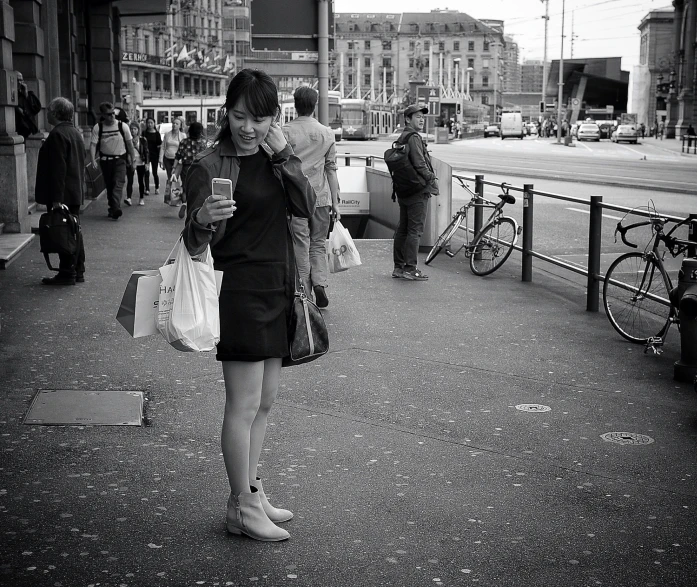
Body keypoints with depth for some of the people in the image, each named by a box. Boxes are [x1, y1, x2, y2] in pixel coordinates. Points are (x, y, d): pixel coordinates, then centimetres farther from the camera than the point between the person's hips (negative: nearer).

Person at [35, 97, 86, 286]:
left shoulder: (57, 134, -16)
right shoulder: (75, 133, 14)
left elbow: (58, 168, -22)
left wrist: (56, 198, -23)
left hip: (63, 194, -10)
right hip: (76, 192, 10)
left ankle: (67, 274, -2)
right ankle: (78, 271, 21)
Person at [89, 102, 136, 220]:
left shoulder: (123, 126, -6)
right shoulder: (97, 127, -6)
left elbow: (129, 143, 4)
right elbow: (93, 144, -9)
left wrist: (132, 159, 7)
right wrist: (93, 160, -21)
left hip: (120, 159, -2)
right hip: (105, 160, 2)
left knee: (118, 184, -15)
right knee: (109, 185, 9)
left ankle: (115, 208, -24)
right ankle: (112, 207, 21)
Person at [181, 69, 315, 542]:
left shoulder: (276, 157, 10)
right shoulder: (210, 166, -9)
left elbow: (307, 207, -2)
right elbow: (195, 243, -14)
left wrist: (283, 157, -12)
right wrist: (202, 220, -36)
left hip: (278, 289, 7)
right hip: (240, 293, -7)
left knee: (265, 402, 14)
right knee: (244, 405, -3)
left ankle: (251, 491, 26)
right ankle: (242, 508, 9)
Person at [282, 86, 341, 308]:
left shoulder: (286, 131, -5)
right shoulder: (327, 133, 4)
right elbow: (331, 169, 6)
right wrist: (335, 201, 11)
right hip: (321, 197, 2)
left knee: (300, 246, 4)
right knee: (318, 243, 15)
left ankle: (304, 294, 5)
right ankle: (319, 283, -3)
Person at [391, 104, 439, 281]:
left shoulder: (401, 138, 16)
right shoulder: (414, 137, -14)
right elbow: (420, 165, -21)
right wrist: (432, 179, -7)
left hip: (404, 191, 10)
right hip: (417, 191, -10)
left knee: (402, 229, 12)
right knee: (415, 230, -6)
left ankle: (399, 267, 17)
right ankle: (410, 268, -5)